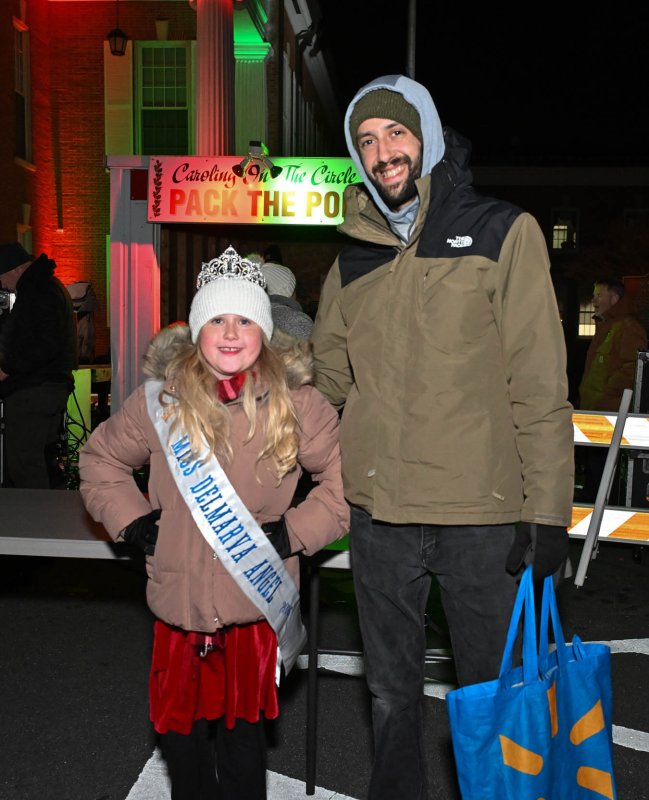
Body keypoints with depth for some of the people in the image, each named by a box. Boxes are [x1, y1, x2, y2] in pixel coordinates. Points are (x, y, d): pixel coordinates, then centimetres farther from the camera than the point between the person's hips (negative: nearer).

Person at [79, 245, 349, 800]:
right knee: (180, 727, 18)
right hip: (179, 601, 2)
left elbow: (345, 477, 0)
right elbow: (100, 459, 12)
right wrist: (133, 522, 1)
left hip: (256, 605, -1)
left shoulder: (295, 403, -7)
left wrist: (294, 532, -9)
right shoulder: (160, 400, -4)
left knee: (243, 728, 13)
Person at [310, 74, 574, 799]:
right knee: (391, 689, 17)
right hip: (378, 510, 3)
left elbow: (540, 385, -5)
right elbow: (325, 381, 16)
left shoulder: (503, 233, -1)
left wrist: (547, 508, -9)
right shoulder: (352, 261, 10)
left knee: (491, 688, 12)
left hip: (482, 511, -3)